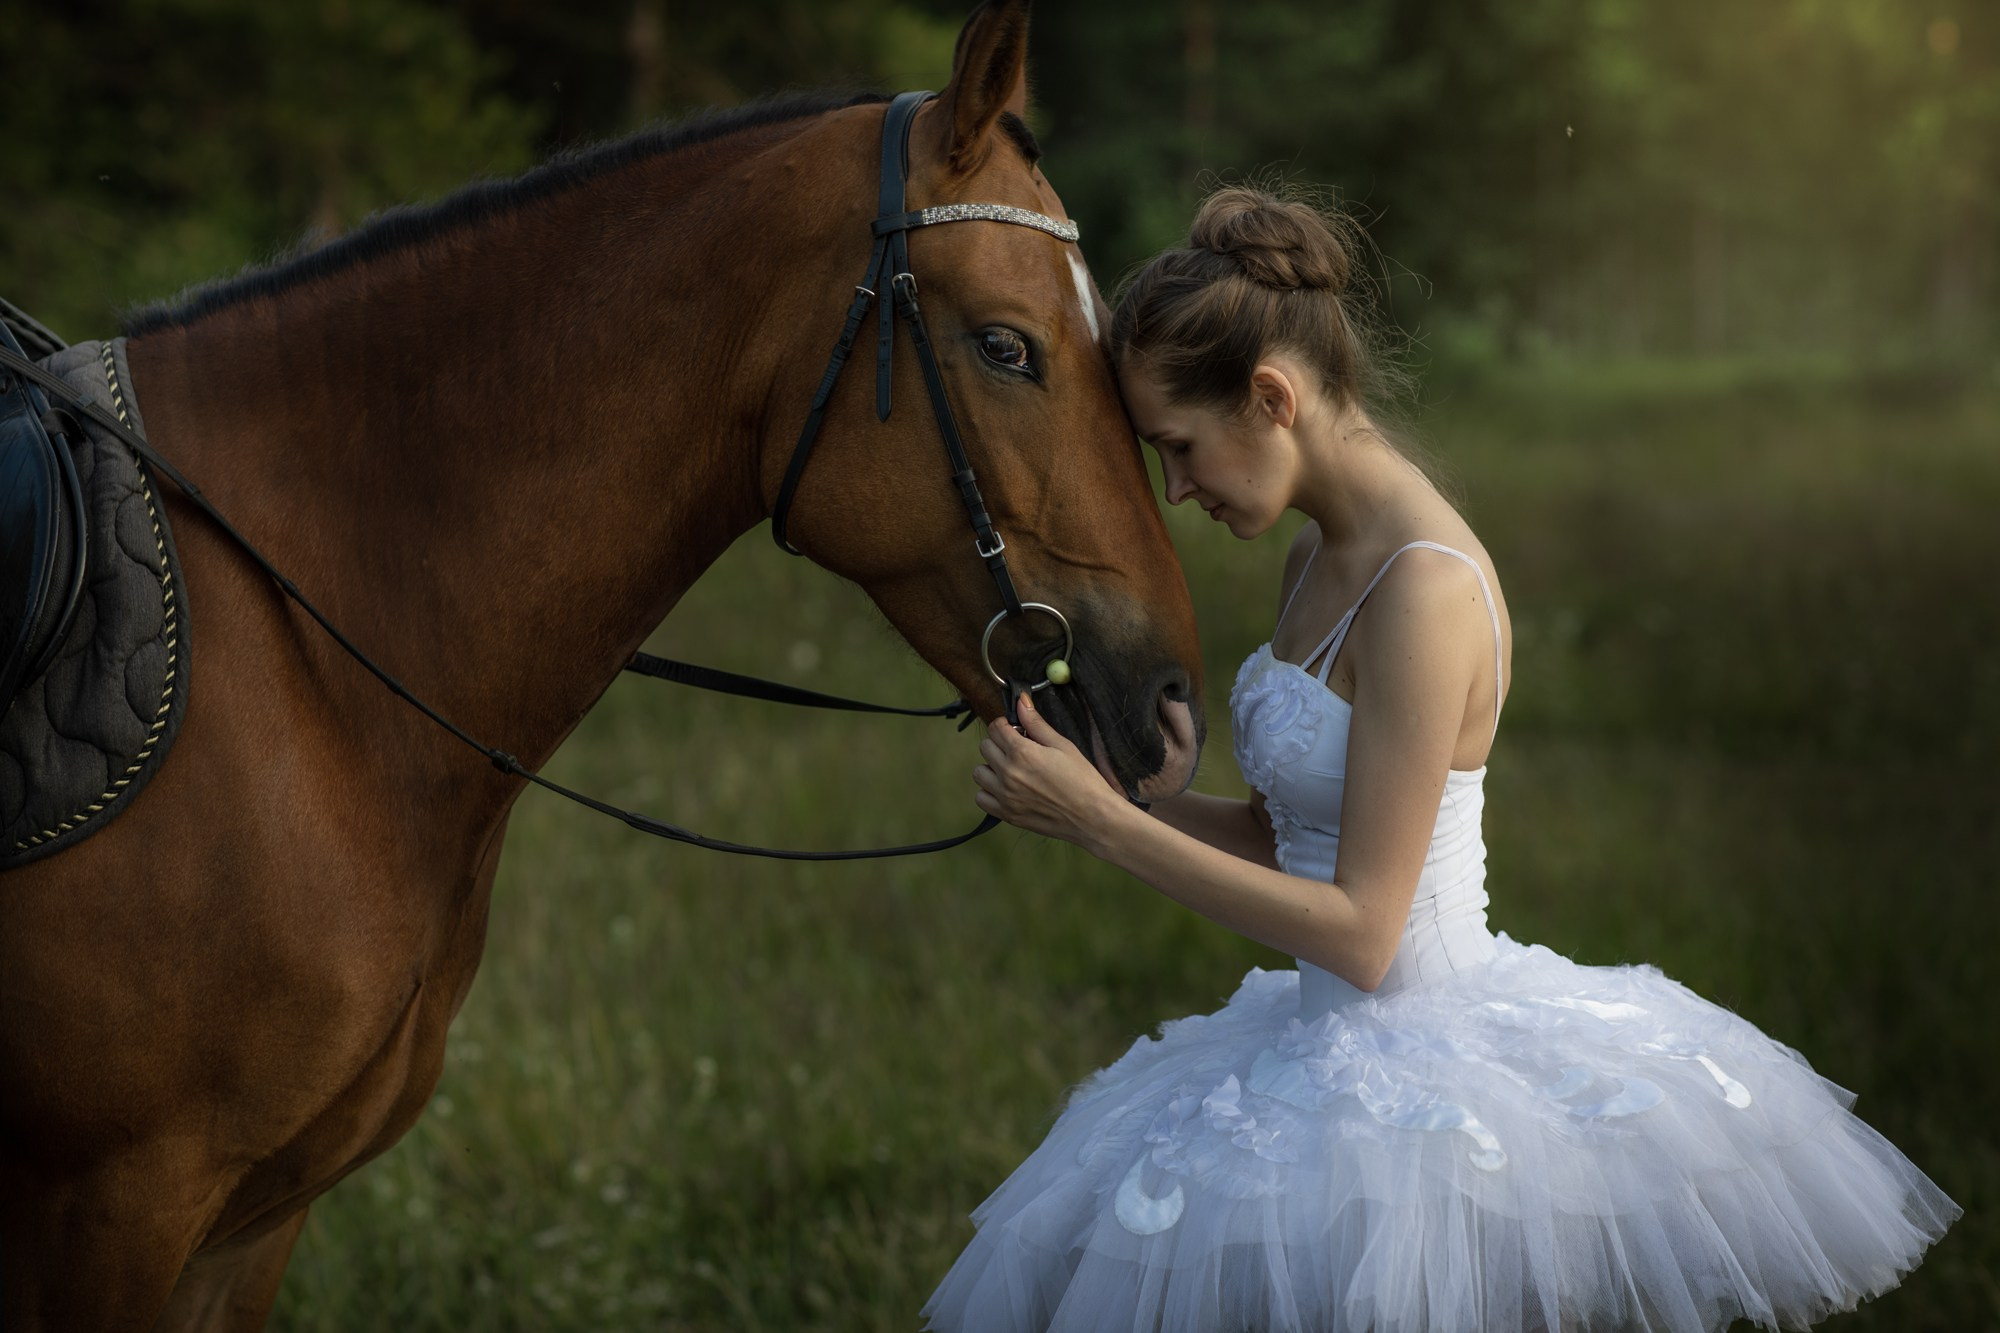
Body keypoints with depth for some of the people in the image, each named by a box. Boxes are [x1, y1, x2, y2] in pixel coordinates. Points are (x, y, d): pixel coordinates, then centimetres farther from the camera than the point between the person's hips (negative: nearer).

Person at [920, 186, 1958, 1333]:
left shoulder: (1424, 591, -21)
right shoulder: (1325, 558, 8)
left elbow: (1358, 929, -21)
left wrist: (1101, 820, -19)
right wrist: (1099, 789, 3)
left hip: (1426, 1058, -9)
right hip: (1339, 1055, 9)